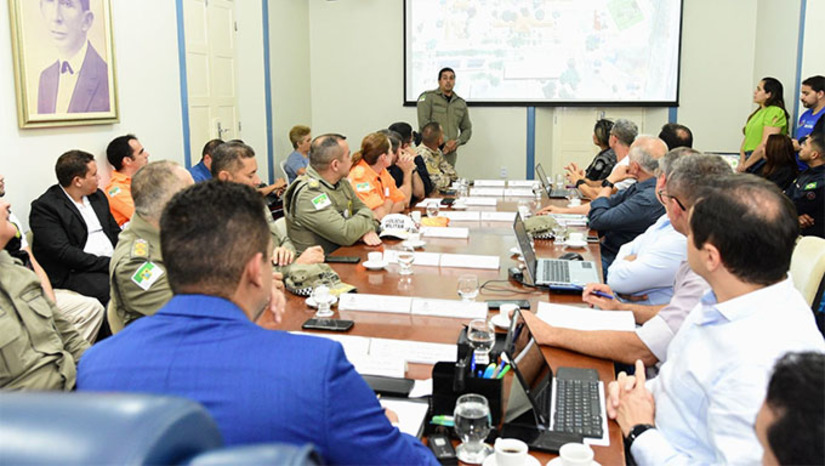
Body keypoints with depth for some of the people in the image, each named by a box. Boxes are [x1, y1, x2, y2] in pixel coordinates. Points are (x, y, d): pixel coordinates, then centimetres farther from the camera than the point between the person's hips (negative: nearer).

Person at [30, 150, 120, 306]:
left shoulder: (98, 196, 17)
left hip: (112, 263, 7)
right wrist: (108, 264, -18)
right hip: (73, 274, -7)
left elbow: (116, 233, 19)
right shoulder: (44, 207, -6)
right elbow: (63, 252, -15)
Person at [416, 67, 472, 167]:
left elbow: (467, 129, 23)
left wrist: (457, 142, 1)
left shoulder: (461, 103, 18)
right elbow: (423, 123, -9)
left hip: (450, 153, 5)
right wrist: (444, 141, -12)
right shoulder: (427, 97, 3)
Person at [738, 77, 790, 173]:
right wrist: (742, 162, 0)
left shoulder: (776, 112, -6)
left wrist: (745, 165, -11)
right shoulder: (758, 112, 21)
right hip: (750, 159, 7)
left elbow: (765, 145, -15)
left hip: (762, 162, -7)